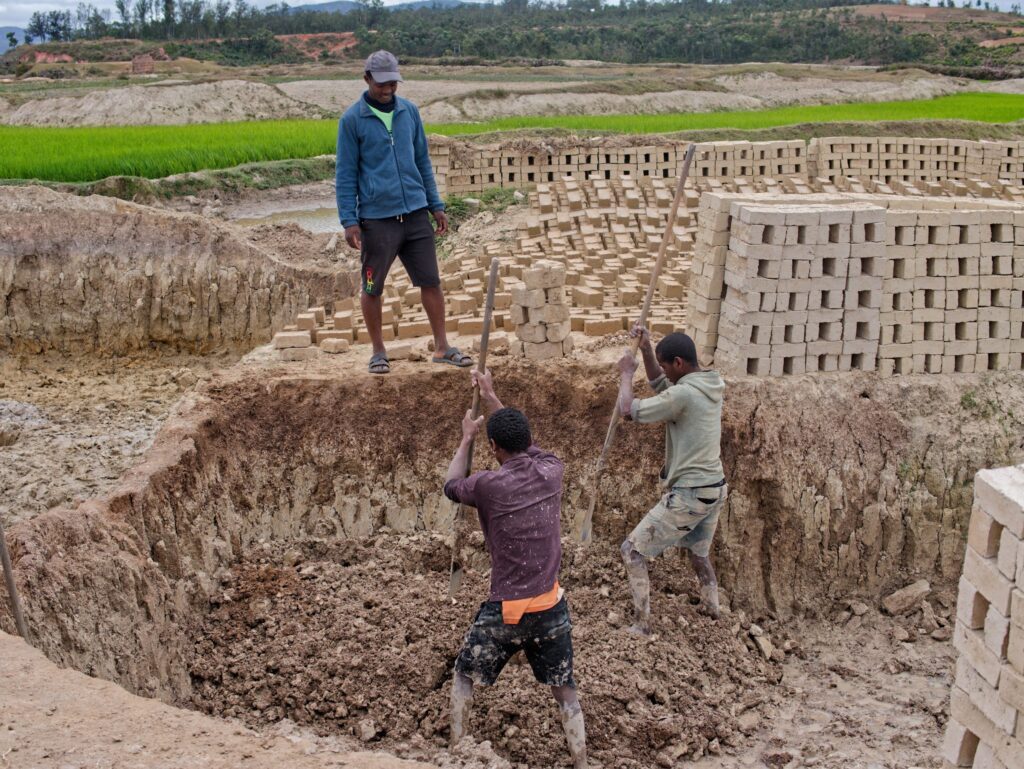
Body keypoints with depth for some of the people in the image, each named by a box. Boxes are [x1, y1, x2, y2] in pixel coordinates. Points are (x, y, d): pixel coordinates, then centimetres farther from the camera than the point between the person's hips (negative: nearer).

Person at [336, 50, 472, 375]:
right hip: (376, 218, -3)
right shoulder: (352, 119, -4)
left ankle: (442, 347, 16)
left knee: (430, 281, 5)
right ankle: (378, 352, 22)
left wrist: (436, 205, 12)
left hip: (415, 213, 3)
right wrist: (349, 221, -9)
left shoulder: (409, 111, 8)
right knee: (372, 288, 7)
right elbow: (345, 174, -3)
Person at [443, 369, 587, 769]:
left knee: (464, 678, 20)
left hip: (505, 610, -3)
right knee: (565, 691, 16)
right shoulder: (551, 471, -3)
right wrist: (491, 398, 30)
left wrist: (467, 438, 22)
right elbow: (527, 444, 20)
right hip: (551, 607, 3)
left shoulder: (489, 485, -14)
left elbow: (451, 486, 9)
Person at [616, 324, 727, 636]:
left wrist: (627, 372, -3)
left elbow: (628, 410, -18)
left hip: (689, 495, -9)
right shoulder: (711, 386, 5)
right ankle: (711, 607, 44)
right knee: (699, 552, 31)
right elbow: (661, 385, 22)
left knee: (633, 551, 2)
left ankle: (642, 626, 4)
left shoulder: (684, 394, -22)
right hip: (715, 489, 9)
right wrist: (646, 350, 13)